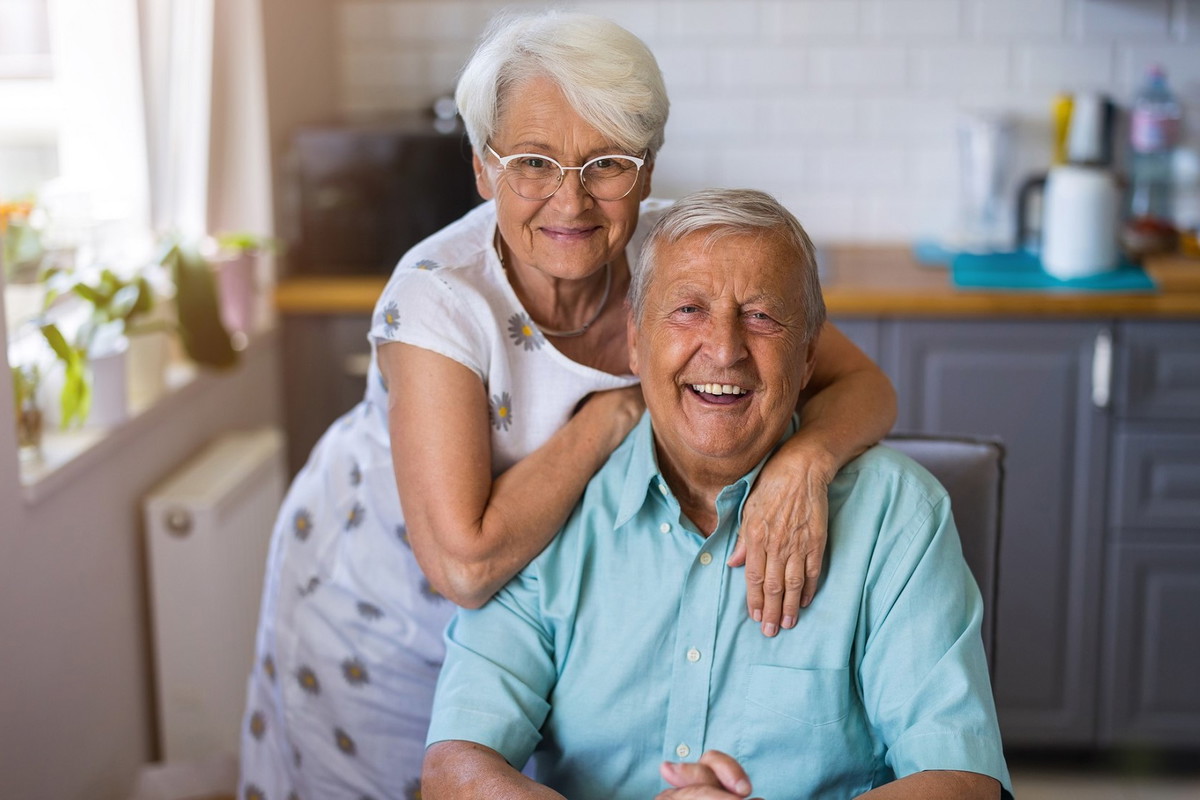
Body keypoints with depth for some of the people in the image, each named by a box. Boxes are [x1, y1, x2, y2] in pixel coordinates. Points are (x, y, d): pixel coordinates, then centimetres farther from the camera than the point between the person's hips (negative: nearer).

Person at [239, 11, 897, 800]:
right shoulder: (440, 298, -33)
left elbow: (865, 385, -18)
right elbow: (466, 564, -38)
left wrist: (804, 460, -41)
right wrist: (616, 412, -31)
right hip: (383, 606, -3)